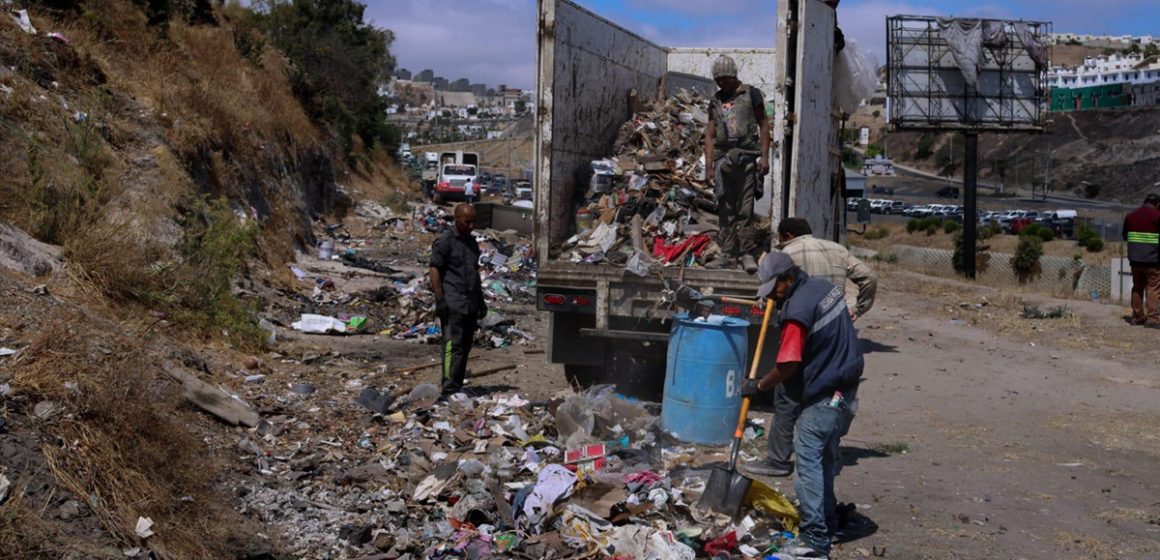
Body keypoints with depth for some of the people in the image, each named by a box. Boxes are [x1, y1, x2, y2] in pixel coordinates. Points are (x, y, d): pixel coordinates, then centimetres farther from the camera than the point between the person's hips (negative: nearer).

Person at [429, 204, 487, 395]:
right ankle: (449, 386, -16)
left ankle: (458, 385, 11)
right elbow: (434, 269, -9)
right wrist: (439, 298, -16)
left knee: (465, 345, 6)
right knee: (453, 344, -13)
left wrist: (481, 300, 23)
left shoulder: (472, 242, 20)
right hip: (452, 304, -7)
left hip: (470, 304, 8)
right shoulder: (445, 241, -4)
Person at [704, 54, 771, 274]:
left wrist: (764, 156, -5)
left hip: (747, 157, -4)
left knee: (745, 209, -7)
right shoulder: (716, 101, 17)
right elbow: (710, 134, 15)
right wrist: (708, 165, 7)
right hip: (723, 159, 4)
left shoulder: (751, 94, 5)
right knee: (725, 210, 3)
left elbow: (763, 125, 4)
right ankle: (728, 254, 6)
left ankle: (747, 253, -2)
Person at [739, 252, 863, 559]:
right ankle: (827, 523, 31)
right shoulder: (826, 287, 7)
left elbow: (787, 367, -22)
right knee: (825, 460, 20)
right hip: (845, 387, 10)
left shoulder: (797, 311, -21)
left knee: (809, 462, -5)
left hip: (824, 398, -10)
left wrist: (758, 386, -4)